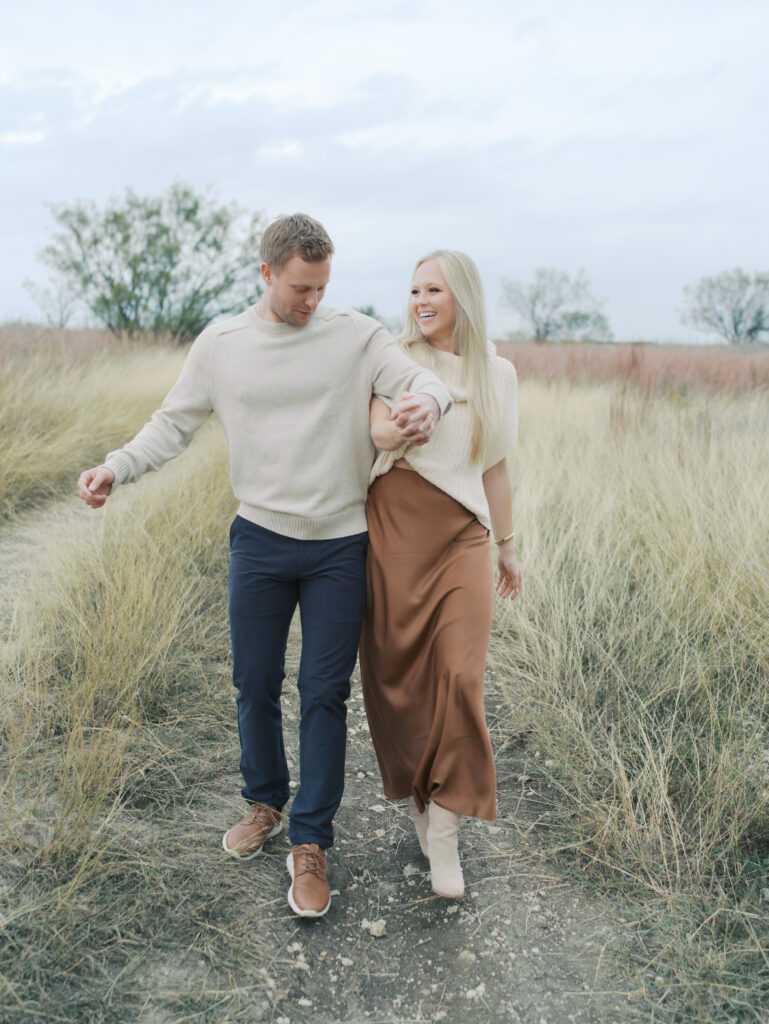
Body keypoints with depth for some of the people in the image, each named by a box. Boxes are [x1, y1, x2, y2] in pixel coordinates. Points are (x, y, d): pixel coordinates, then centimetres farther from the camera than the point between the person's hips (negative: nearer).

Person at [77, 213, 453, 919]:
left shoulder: (357, 336, -2)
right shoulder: (221, 345, 2)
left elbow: (421, 380, -10)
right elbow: (174, 424, 5)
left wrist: (427, 401, -35)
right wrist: (117, 467, -12)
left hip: (340, 548, -1)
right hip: (261, 541, 2)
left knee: (325, 694, 3)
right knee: (255, 685, 12)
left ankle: (310, 842, 18)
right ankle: (265, 804, 38)